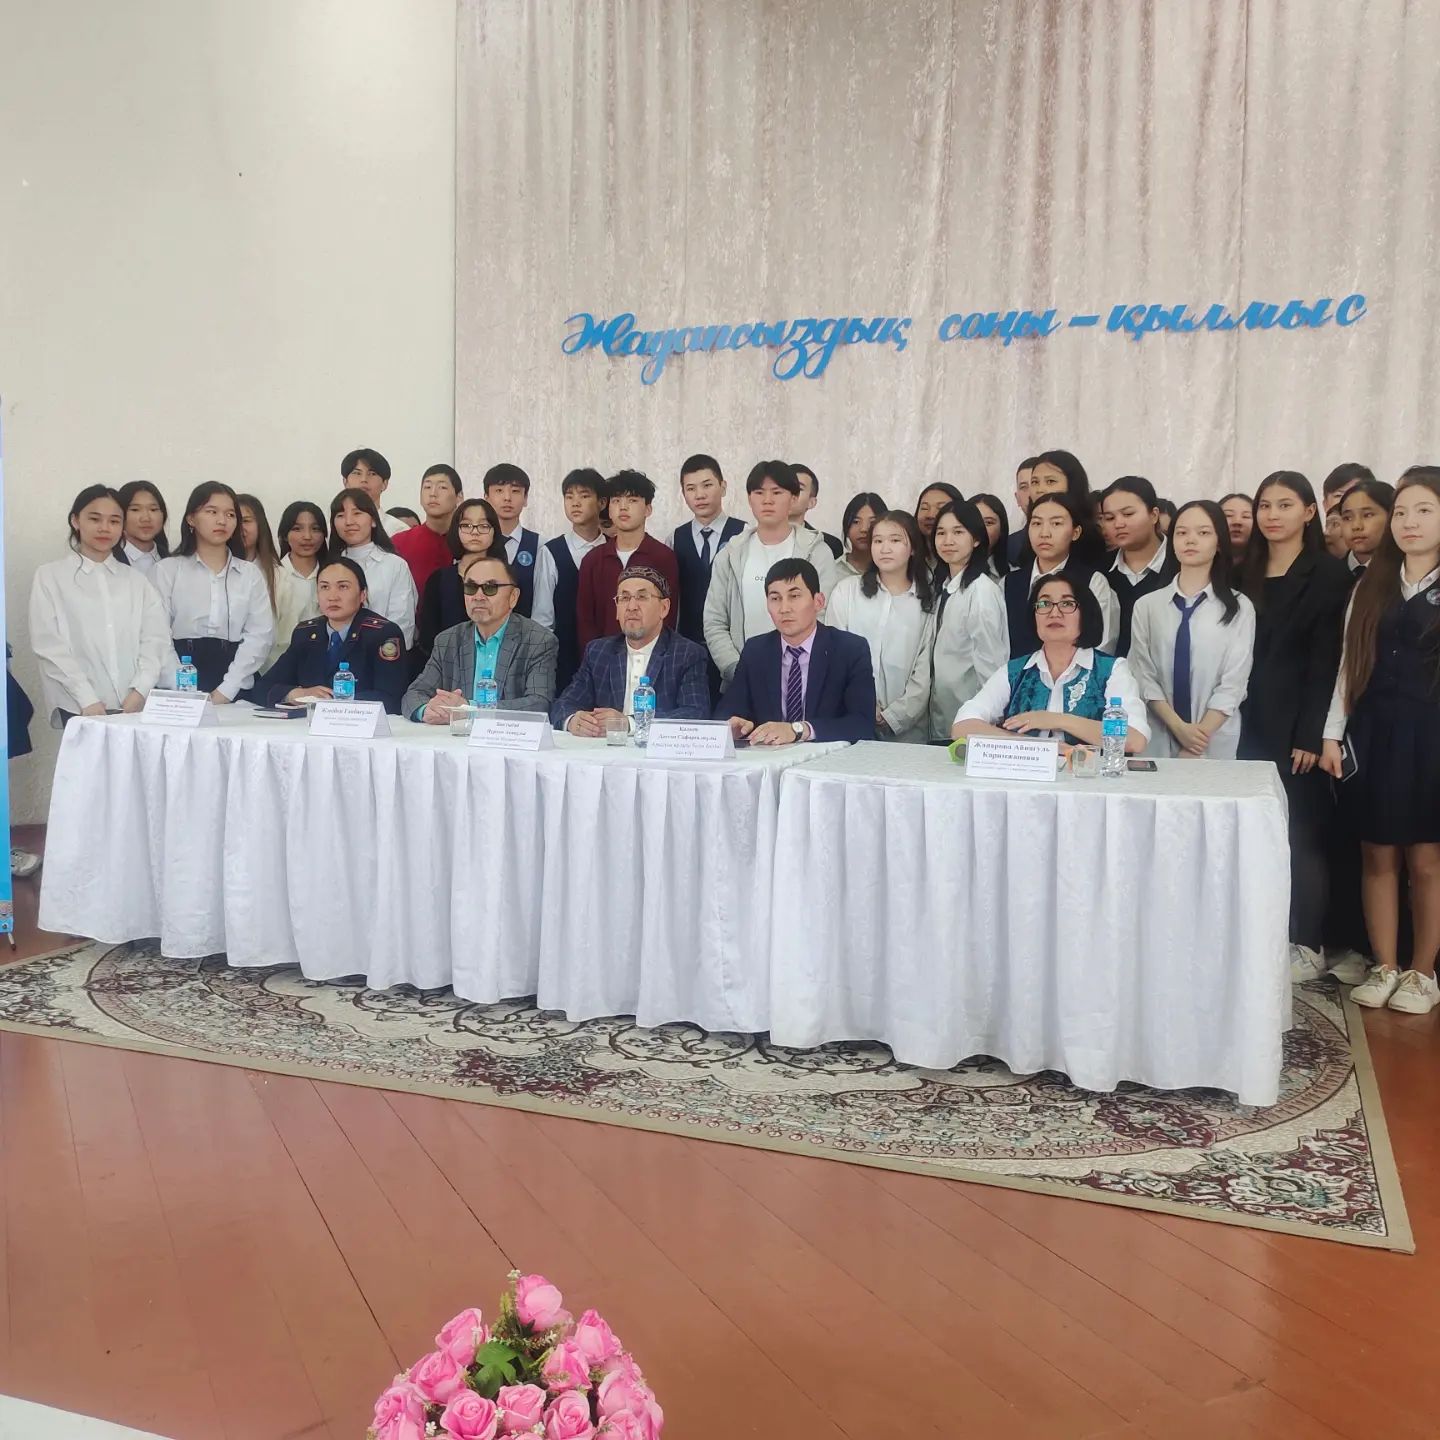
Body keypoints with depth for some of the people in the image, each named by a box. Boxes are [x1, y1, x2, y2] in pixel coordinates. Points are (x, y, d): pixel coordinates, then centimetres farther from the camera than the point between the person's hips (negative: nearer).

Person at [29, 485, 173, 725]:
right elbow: (48, 645, -2)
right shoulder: (50, 576, 7)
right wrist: (88, 700, -12)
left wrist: (139, 691, -12)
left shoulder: (137, 579, 14)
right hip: (77, 710, -2)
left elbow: (156, 639, 3)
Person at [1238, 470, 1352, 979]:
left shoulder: (1328, 575, -2)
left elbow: (1326, 662, -8)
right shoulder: (1246, 573, 12)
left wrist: (1312, 736, -13)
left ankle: (1307, 944, 9)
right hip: (1251, 723, 4)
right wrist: (1237, 721, 3)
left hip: (1297, 726, -4)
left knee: (1301, 834, 0)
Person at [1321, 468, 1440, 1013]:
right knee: (1377, 856, 8)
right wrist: (1332, 734, 5)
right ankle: (1384, 967, 19)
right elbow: (1349, 664, 10)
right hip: (1371, 735, 3)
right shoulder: (1371, 586, 9)